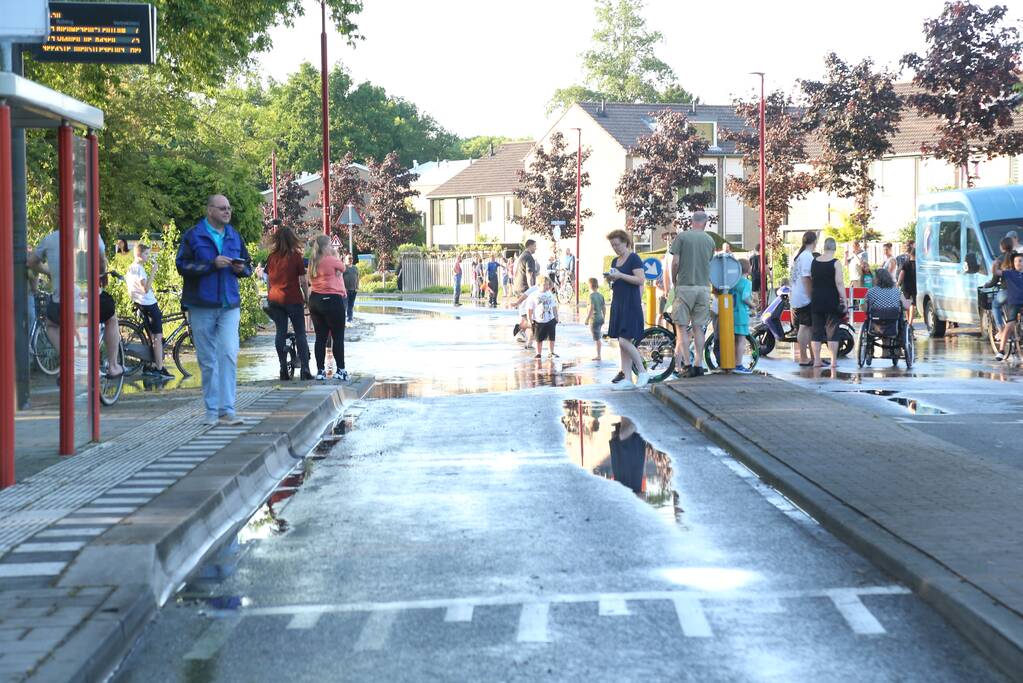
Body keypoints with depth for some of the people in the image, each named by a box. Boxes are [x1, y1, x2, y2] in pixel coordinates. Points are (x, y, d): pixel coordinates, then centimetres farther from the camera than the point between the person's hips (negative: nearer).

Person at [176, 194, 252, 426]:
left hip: (229, 305, 2)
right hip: (201, 306, -2)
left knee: (229, 355, -11)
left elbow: (248, 265, 21)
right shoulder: (193, 236, 0)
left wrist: (241, 268, -2)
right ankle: (211, 411, 13)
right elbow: (183, 266, -9)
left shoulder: (234, 236, 13)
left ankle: (227, 410, -8)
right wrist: (212, 264, -17)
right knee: (207, 361, 5)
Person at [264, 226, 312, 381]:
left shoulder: (271, 257, 4)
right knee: (300, 333, 2)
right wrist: (307, 298, 5)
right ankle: (305, 369, -4)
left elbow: (268, 279, 11)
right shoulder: (295, 256, -6)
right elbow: (302, 281, -6)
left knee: (280, 333, 8)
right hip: (293, 299, -3)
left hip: (275, 299, 3)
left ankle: (283, 369, 6)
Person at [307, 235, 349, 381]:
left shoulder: (312, 263, 9)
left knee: (320, 337, 8)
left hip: (315, 301, 7)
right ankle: (340, 370, 1)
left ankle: (320, 370, 7)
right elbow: (342, 267, 5)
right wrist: (335, 255, 17)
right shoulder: (331, 260, -12)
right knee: (338, 337, 0)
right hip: (332, 300, -7)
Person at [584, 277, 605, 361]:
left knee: (596, 339, -1)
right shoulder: (601, 295, 6)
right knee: (598, 338, 17)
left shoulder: (592, 295, -14)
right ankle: (598, 355, 24)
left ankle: (598, 356, 3)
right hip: (600, 319, 7)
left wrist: (587, 319, -16)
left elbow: (591, 308, -20)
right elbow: (603, 308, 11)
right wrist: (603, 318, 22)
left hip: (594, 319, -7)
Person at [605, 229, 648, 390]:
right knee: (622, 342, 5)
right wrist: (610, 279, 4)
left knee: (624, 341, -14)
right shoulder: (615, 261, 16)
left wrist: (620, 275, -20)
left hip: (631, 304, -8)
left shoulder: (633, 258, -8)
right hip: (617, 303, 8)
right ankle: (627, 379, 6)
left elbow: (641, 280, -17)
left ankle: (642, 372, 0)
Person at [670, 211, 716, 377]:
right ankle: (698, 365, 5)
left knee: (681, 327, 1)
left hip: (685, 287, -3)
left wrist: (674, 279, 9)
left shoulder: (682, 237, -3)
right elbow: (709, 263, 11)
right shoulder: (710, 240, 7)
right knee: (698, 328, 8)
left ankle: (686, 365, -6)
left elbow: (675, 262, -7)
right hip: (704, 287, 3)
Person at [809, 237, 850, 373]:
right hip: (831, 300, -4)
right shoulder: (835, 263, -9)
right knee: (832, 331, 0)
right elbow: (839, 283, -14)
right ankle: (834, 361, -1)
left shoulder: (814, 262, 6)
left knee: (817, 330, 8)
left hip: (816, 300, 4)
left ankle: (816, 360, 6)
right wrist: (844, 300, -11)